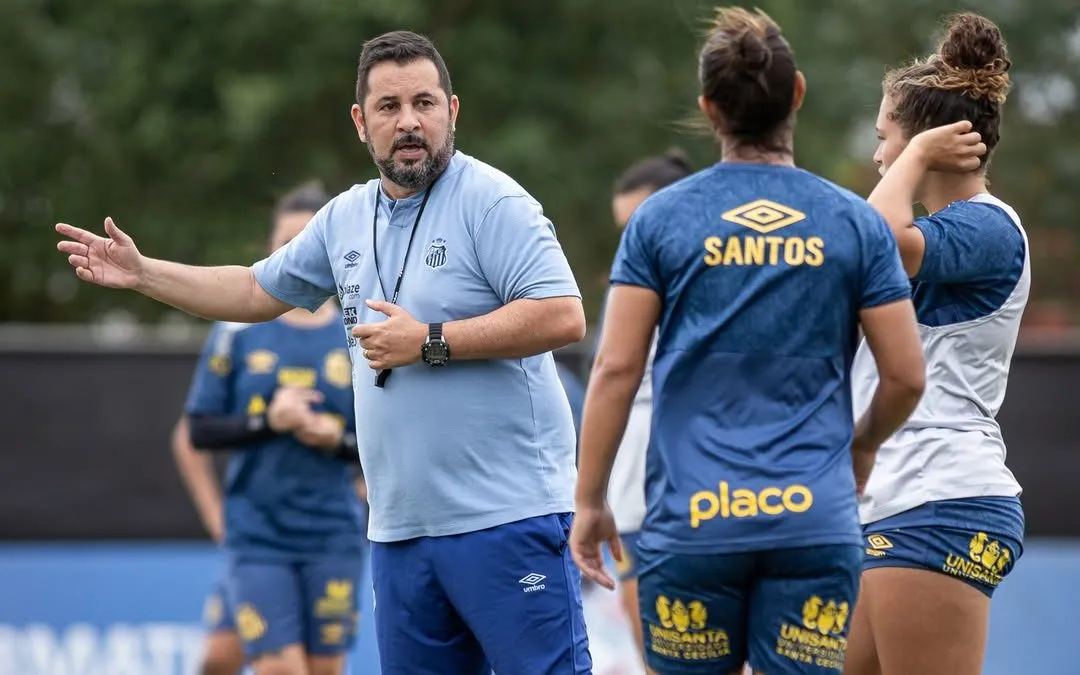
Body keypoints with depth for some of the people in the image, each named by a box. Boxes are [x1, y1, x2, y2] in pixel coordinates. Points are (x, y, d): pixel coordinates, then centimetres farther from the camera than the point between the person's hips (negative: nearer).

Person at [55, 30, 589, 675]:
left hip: (508, 521, -7)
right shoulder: (345, 218, 15)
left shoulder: (492, 202, -8)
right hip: (399, 527, 7)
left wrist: (430, 343, -16)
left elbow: (563, 317, -18)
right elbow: (258, 291, 29)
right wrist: (142, 273, 24)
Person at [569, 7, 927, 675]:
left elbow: (616, 369, -2)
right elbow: (907, 376, 4)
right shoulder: (856, 223, 4)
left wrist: (590, 500, 6)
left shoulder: (659, 219, 2)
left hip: (690, 520, 0)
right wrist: (863, 445, 24)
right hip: (815, 520, 0)